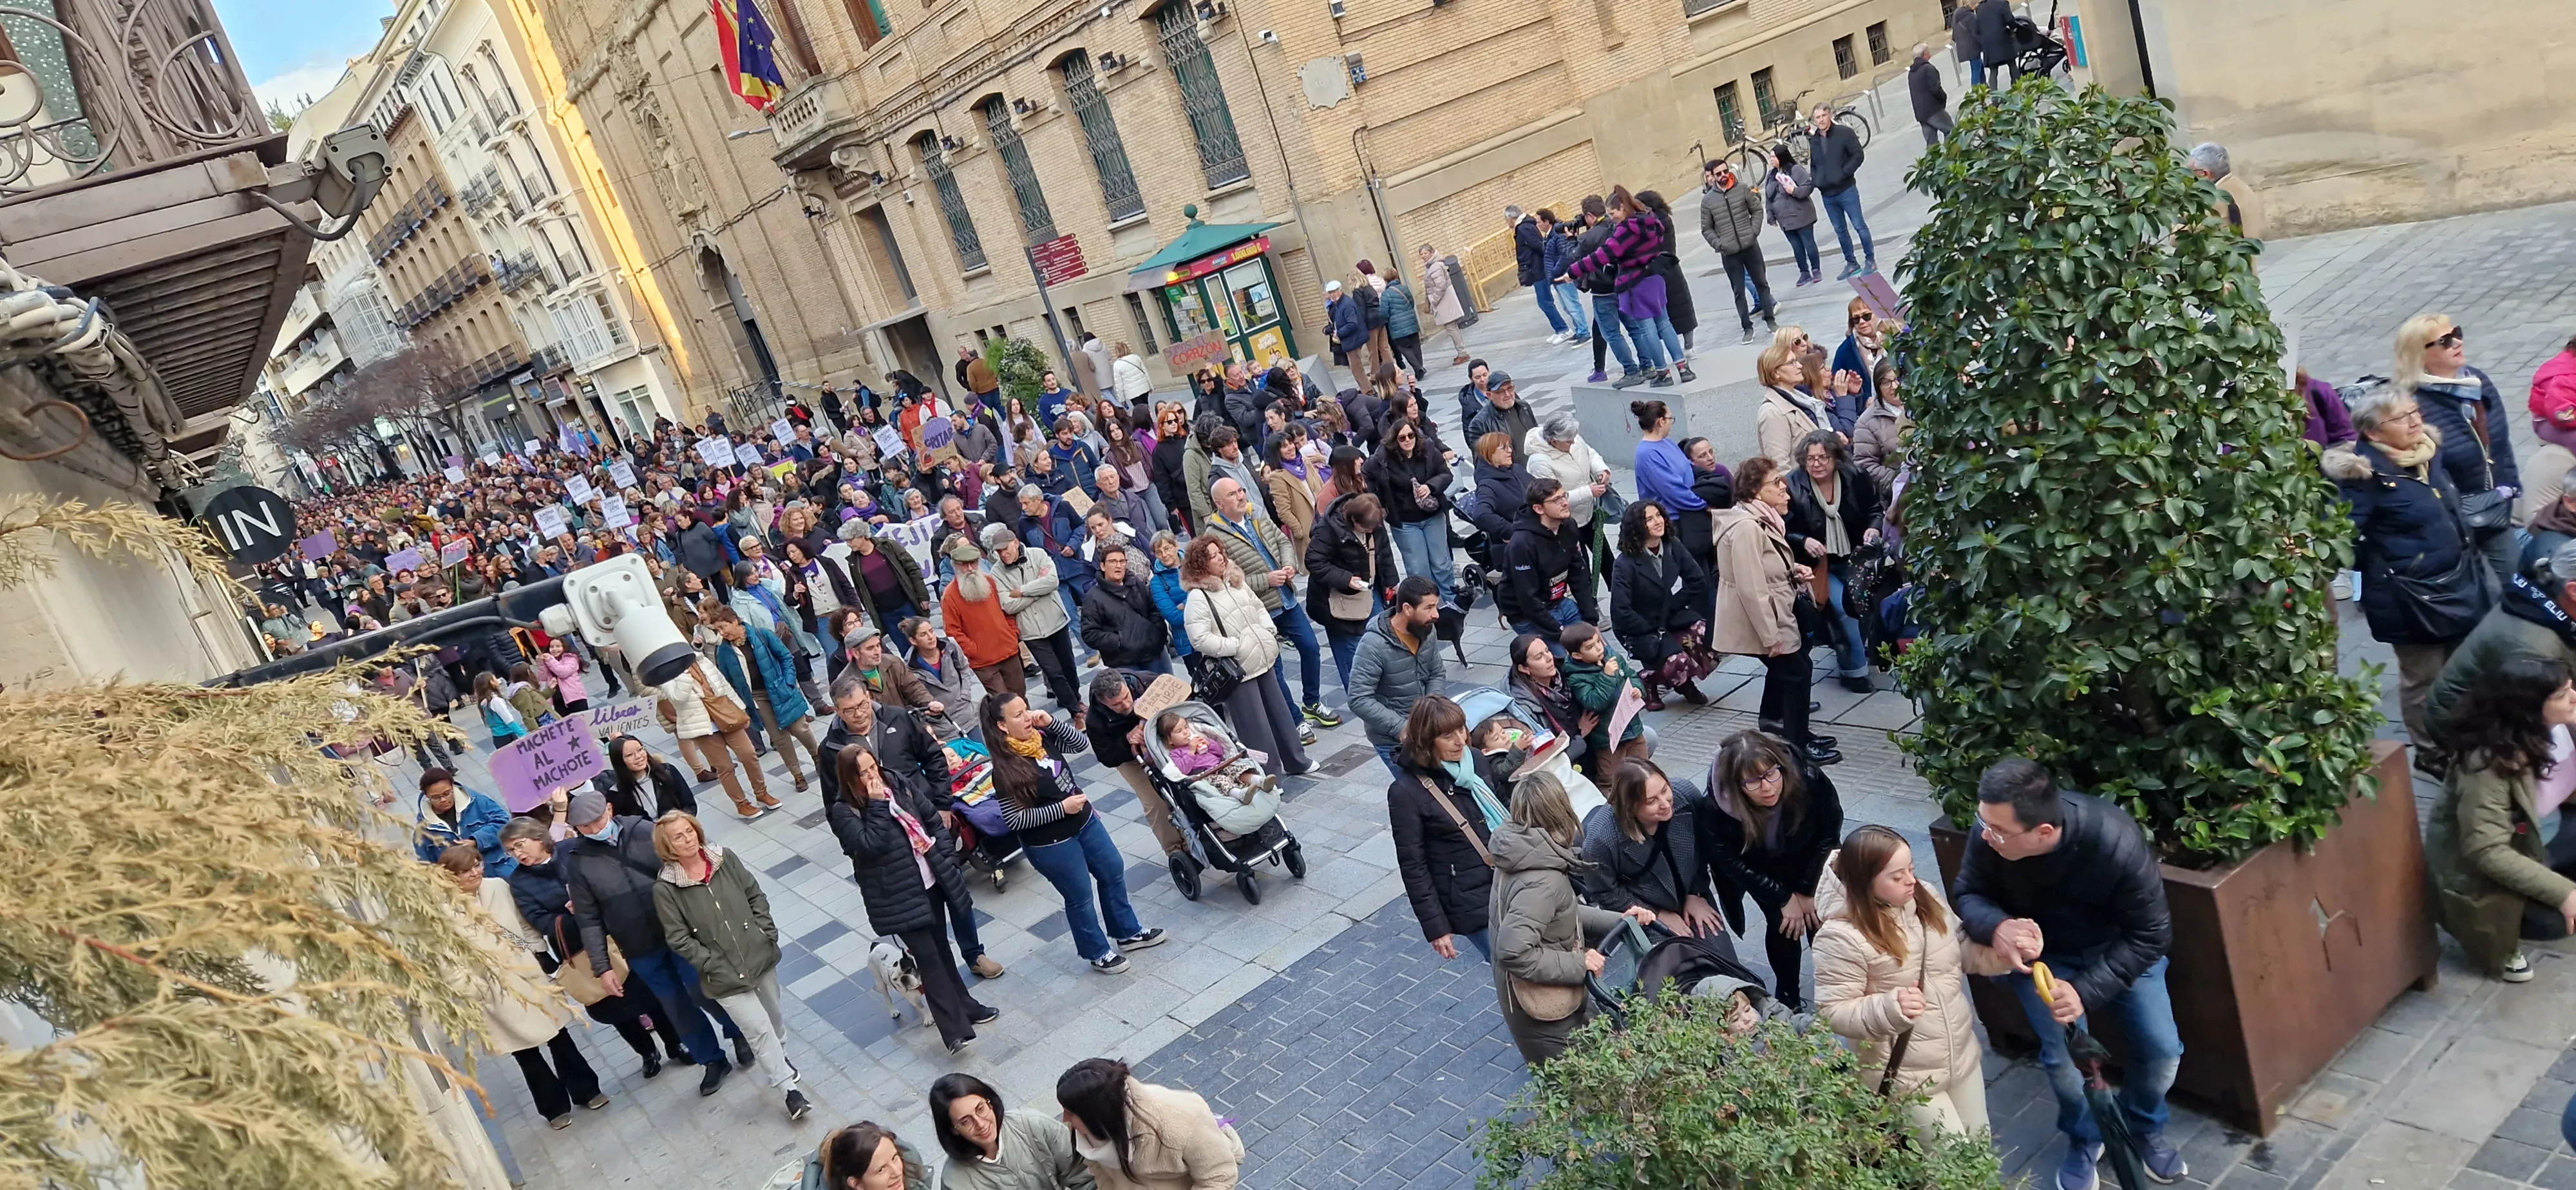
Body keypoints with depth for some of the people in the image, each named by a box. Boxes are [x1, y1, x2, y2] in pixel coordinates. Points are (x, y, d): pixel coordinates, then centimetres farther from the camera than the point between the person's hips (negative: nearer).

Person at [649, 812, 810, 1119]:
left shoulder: (724, 859, -3)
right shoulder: (665, 889, -14)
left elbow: (756, 895, 5)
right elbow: (679, 939, -11)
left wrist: (766, 932, -4)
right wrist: (713, 964, -15)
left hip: (760, 955, 4)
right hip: (725, 974, -4)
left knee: (773, 1014, 20)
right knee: (758, 1028, -5)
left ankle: (779, 1059, 49)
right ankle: (789, 1088, 7)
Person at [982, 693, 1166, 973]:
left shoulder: (1042, 737, -8)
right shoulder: (1006, 770, -26)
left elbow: (1081, 743, -1)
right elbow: (1015, 819, -24)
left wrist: (1051, 722, -16)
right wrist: (1061, 808, -25)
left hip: (1084, 821, 7)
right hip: (1051, 844, -7)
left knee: (1113, 871, 21)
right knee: (1080, 896, 11)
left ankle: (1128, 932, 42)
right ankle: (1098, 953, 35)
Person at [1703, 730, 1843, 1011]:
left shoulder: (1809, 780, -34)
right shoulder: (1719, 806, -36)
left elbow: (1830, 833, -16)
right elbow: (1733, 863, -21)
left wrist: (1807, 890, -12)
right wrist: (1783, 899, -19)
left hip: (1804, 861, 1)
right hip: (1756, 868, -1)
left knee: (1818, 916, -7)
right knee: (1784, 922, -11)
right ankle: (1789, 998, 10)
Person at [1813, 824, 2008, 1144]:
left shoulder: (1924, 898, -5)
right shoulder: (1842, 937, -26)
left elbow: (1965, 952, 7)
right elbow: (1833, 1013, -22)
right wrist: (1890, 1008, -36)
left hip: (1962, 1056, 7)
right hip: (1905, 1075, -7)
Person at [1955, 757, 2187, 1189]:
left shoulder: (2117, 844, -38)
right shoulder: (1990, 833, -33)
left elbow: (2150, 935, -25)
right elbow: (1967, 894, -17)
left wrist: (2086, 989, -34)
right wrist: (1999, 927, -41)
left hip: (2118, 948, 0)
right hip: (2040, 952, 1)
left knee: (2162, 1049, 0)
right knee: (2061, 1053, -9)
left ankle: (2144, 1129, 33)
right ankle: (2084, 1140, 23)